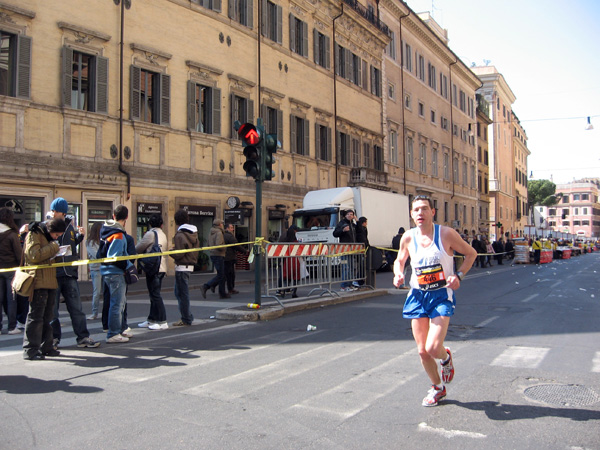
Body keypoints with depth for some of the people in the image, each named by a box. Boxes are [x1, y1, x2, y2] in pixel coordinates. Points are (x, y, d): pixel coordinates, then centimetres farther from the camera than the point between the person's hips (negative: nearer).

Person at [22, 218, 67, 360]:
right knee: (36, 316, -7)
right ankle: (30, 350, -3)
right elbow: (34, 255, -20)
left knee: (47, 316, 12)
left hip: (50, 282, 9)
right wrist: (53, 247, -15)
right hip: (38, 282, -9)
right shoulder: (33, 235, -7)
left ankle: (46, 347, 20)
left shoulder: (49, 238, 21)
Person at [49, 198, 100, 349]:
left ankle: (83, 337, 12)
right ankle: (54, 338, 18)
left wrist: (80, 235, 7)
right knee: (51, 308, 5)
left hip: (69, 273, 3)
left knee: (76, 307, 6)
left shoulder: (70, 226, 10)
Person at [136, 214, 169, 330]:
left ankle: (162, 322, -5)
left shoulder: (151, 234, -10)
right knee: (154, 295, 14)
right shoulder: (163, 235, 14)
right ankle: (151, 320, 21)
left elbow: (138, 248, -5)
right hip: (161, 267, 9)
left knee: (155, 295, -6)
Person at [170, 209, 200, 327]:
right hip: (190, 265, 9)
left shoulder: (180, 235, -15)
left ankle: (186, 320, 5)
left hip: (182, 267, -9)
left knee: (182, 293, -1)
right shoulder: (194, 233, 11)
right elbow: (197, 248, 13)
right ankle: (187, 316, 21)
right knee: (179, 292, 18)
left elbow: (178, 254, -19)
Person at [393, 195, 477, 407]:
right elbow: (400, 260, 15)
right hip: (418, 295, 3)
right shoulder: (408, 238, -2)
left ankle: (446, 357, 23)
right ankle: (438, 388, 32)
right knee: (422, 351, 5)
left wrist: (459, 275, -11)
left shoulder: (446, 234, -11)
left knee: (433, 348, -16)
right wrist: (398, 274, -6)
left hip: (441, 295, -3)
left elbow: (471, 253, 2)